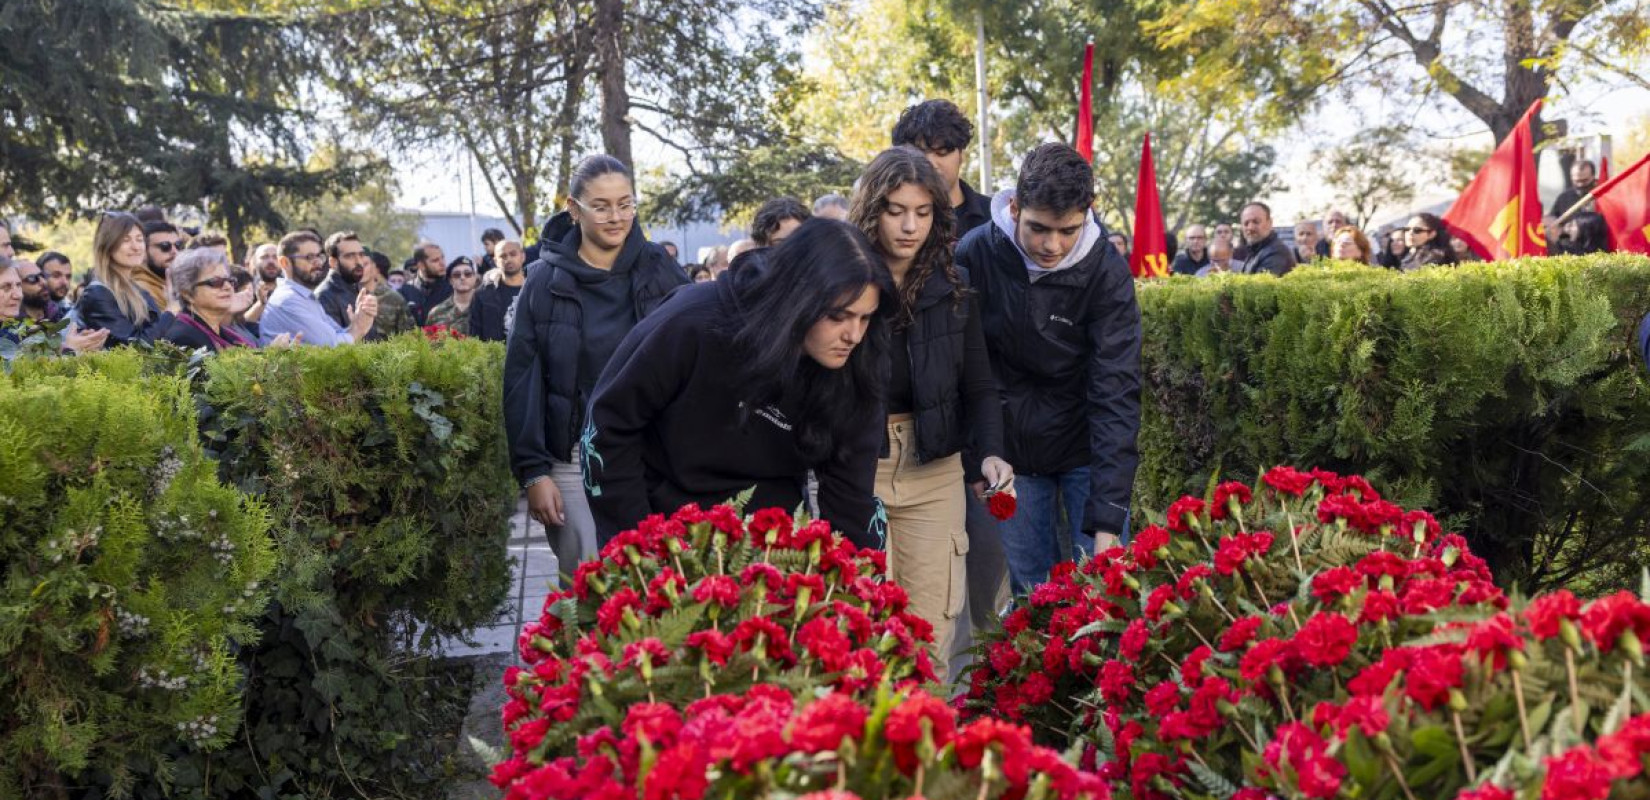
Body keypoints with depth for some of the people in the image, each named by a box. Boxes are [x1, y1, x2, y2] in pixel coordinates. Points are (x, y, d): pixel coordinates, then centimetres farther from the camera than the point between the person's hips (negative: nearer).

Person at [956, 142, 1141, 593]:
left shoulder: (1107, 271, -18)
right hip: (1012, 449, 1)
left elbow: (1116, 394, -23)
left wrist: (1108, 518, -29)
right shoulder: (974, 256, -14)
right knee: (1031, 591, 8)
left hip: (1086, 451, -1)